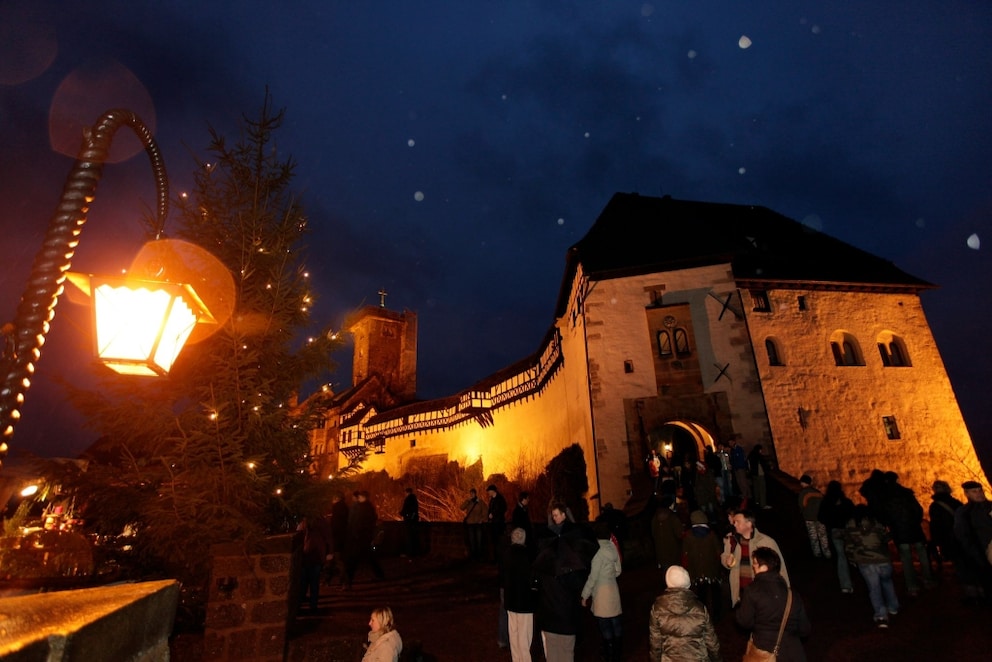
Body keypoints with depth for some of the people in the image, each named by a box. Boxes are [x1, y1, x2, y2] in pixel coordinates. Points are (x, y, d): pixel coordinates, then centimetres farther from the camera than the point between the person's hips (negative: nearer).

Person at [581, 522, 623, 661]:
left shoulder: (599, 550, -20)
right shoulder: (612, 547, 0)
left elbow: (593, 576, -17)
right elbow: (618, 570, 10)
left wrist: (585, 595, -8)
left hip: (601, 592, -8)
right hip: (613, 588, 8)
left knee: (606, 628, 4)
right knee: (615, 623, 17)